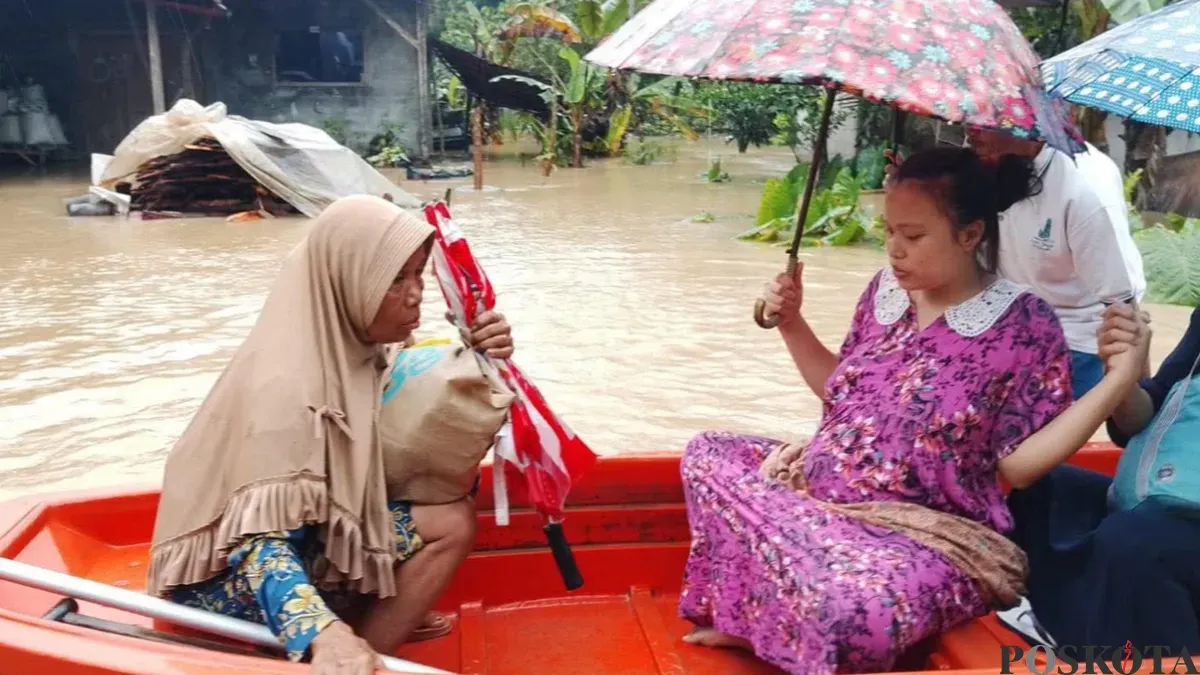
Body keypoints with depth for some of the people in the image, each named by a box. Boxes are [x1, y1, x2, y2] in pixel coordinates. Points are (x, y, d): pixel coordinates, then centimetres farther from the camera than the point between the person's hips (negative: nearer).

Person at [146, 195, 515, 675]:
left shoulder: (351, 343, -5)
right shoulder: (288, 383, -28)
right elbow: (259, 543, -33)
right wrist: (325, 635, -50)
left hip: (297, 533, 8)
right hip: (229, 578, -8)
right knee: (450, 526, -20)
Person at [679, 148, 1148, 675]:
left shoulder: (1024, 324, -12)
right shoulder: (886, 291, 5)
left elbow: (1018, 464, -13)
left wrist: (1121, 378, -20)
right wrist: (792, 322, 7)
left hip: (922, 536, -7)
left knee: (856, 611, -38)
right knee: (707, 454, 3)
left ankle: (764, 623, -1)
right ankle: (751, 615, 6)